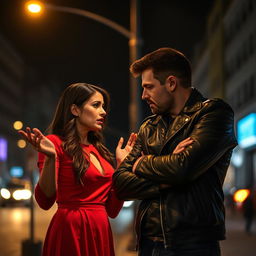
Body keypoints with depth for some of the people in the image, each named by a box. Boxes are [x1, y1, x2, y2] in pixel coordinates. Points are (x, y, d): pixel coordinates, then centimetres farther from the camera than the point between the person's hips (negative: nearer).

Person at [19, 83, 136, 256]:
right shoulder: (56, 143, -5)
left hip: (102, 233, 6)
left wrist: (121, 163, 10)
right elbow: (45, 201, -14)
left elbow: (113, 210, 8)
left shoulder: (98, 150, 12)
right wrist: (50, 158, -24)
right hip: (71, 232, -6)